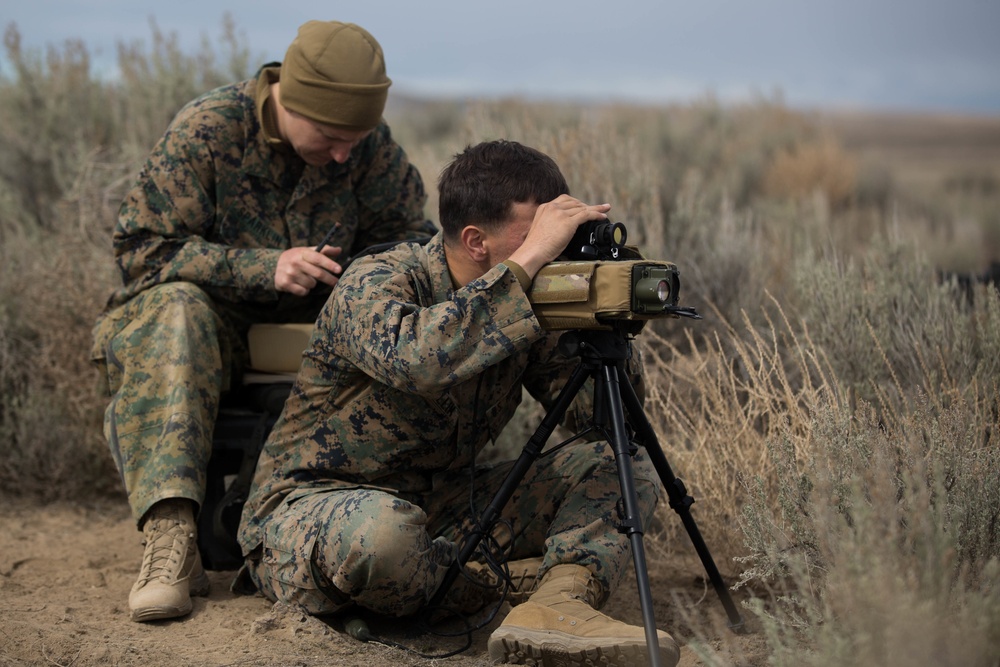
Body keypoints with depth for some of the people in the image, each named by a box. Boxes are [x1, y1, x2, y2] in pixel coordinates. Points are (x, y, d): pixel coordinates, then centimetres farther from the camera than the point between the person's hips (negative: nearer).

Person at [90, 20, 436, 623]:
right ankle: (171, 535, -43)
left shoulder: (371, 142, -3)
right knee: (174, 309, -38)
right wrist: (265, 268, -27)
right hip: (212, 314, -3)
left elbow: (410, 235, 7)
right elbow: (142, 248, -16)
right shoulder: (208, 131, -14)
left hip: (315, 325, 3)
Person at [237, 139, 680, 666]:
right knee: (383, 527, -43)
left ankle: (556, 605, -30)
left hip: (442, 505, 6)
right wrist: (527, 261, -38)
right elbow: (419, 360, -44)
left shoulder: (523, 303, -1)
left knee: (625, 469, -5)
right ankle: (495, 582, -10)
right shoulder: (375, 284, -20)